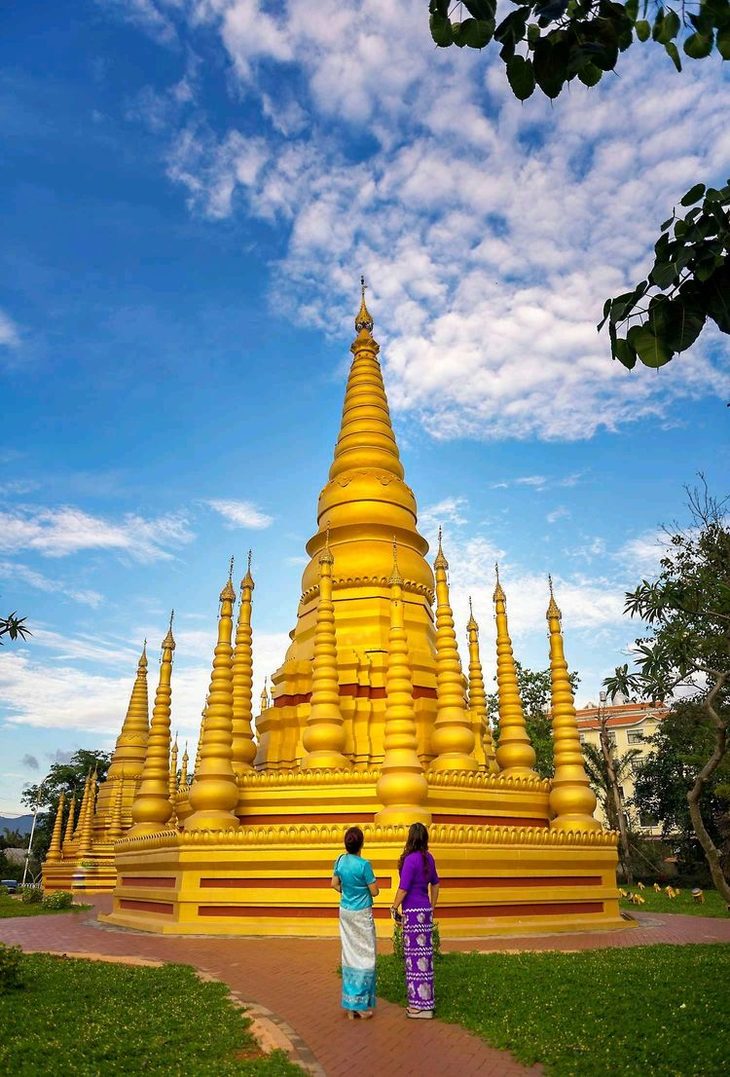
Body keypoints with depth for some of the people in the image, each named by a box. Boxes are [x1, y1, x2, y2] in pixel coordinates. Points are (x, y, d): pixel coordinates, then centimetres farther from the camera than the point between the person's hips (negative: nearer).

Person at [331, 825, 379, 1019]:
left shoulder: (340, 861, -4)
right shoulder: (364, 864, -21)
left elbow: (334, 884, 8)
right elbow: (374, 892, -13)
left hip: (345, 912, 6)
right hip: (361, 914, -6)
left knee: (349, 956, 13)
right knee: (365, 957, 6)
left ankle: (349, 1005, 20)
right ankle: (361, 1005, 11)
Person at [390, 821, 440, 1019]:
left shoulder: (411, 859, -18)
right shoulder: (428, 858, 6)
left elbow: (403, 889, -17)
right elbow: (435, 884, 17)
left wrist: (394, 908, -5)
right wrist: (432, 907, 24)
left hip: (413, 911, -8)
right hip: (425, 910, 8)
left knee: (416, 954, 0)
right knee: (424, 952, 15)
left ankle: (422, 1005, 7)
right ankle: (425, 1000, 24)